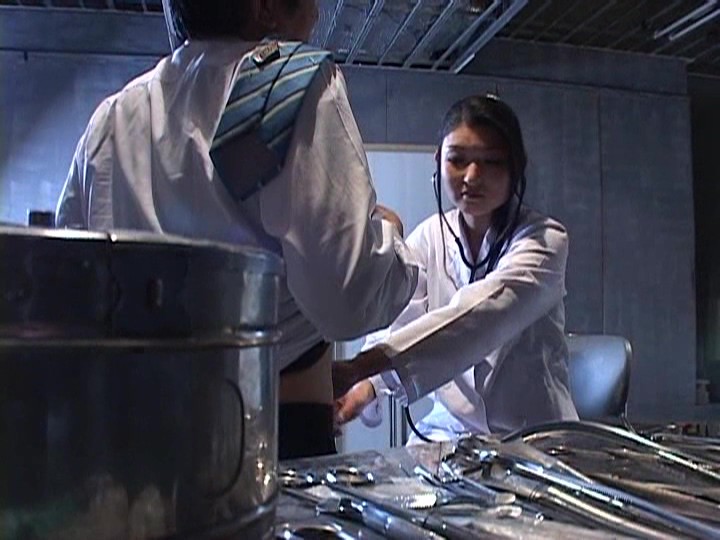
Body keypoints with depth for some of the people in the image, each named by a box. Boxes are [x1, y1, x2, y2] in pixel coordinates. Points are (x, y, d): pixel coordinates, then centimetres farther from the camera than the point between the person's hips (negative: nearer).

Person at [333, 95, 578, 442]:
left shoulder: (544, 240, -10)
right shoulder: (428, 238, 3)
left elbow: (484, 312, -29)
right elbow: (396, 322, -11)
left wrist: (362, 365, -43)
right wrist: (367, 384, -34)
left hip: (534, 436, -2)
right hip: (450, 429, 2)